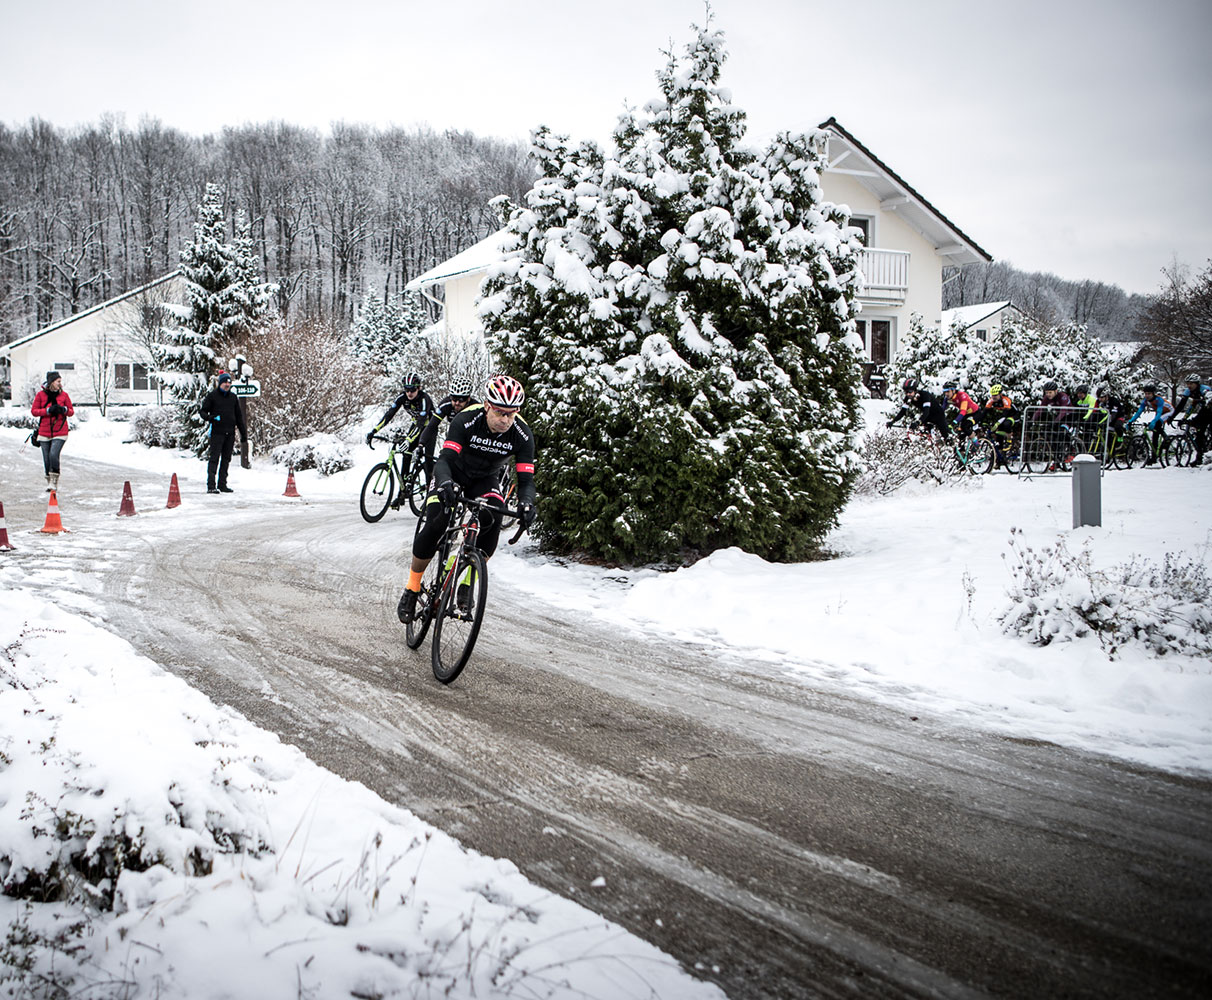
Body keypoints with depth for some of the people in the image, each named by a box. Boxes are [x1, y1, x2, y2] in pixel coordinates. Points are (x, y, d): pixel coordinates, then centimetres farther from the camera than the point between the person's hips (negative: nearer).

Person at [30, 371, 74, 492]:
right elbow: (34, 411, 0)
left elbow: (72, 412, 8)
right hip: (44, 432, 1)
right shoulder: (41, 394, 1)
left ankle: (55, 481, -7)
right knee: (46, 459, 4)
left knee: (53, 455, -19)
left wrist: (64, 410, -14)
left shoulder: (64, 394, 3)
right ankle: (49, 482, 21)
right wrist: (48, 410, -14)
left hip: (60, 432, -1)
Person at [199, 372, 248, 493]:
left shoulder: (233, 397, 15)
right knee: (214, 458, -9)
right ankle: (211, 485, -11)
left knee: (226, 459, 8)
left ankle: (222, 484, 15)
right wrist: (209, 417, -21)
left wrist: (243, 433, 16)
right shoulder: (212, 396, 1)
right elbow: (202, 410, 2)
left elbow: (239, 416, 19)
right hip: (217, 432, -5)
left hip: (230, 433, 5)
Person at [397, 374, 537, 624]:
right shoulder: (466, 421, -32)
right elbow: (444, 460, -39)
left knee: (493, 519, -28)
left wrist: (526, 503, -49)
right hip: (453, 475, -2)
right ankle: (412, 590, -1)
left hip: (485, 480, 2)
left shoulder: (522, 435, -25)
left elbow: (526, 479, -27)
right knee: (433, 526, -21)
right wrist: (445, 483, -62)